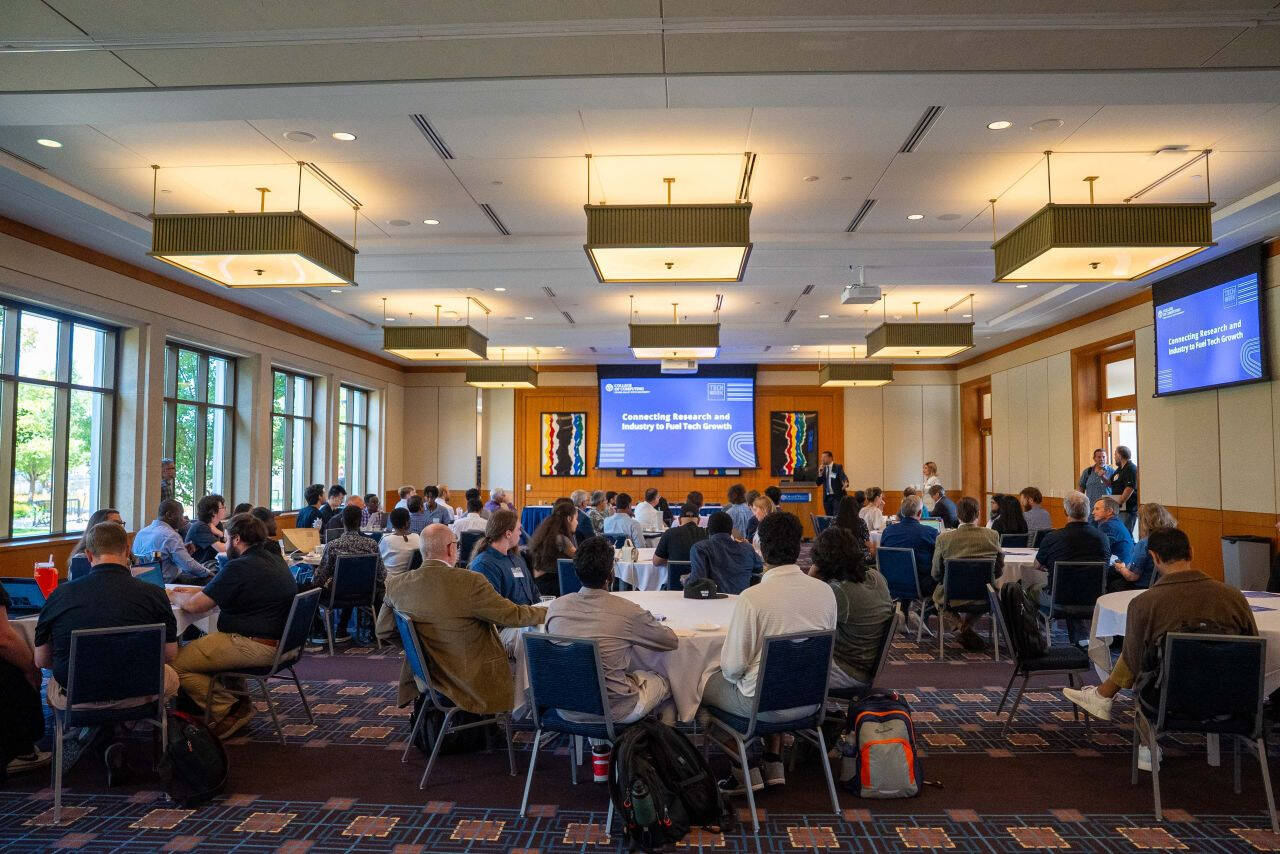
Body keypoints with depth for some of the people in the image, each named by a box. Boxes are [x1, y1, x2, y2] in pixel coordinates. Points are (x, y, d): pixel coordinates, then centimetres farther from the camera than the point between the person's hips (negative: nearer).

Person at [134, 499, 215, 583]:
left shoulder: (140, 533, 7)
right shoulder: (170, 535, -21)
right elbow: (189, 565, -23)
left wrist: (184, 551, 13)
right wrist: (207, 573, -7)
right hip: (169, 582, -9)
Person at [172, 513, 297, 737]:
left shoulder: (239, 567, -16)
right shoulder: (274, 560, 13)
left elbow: (194, 605, -12)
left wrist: (177, 597, 9)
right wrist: (201, 592, 25)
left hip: (255, 647, -10)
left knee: (176, 663, -5)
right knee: (194, 645, 28)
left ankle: (229, 710, -3)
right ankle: (237, 701, 17)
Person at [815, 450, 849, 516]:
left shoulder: (838, 467, -3)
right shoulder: (822, 468, 11)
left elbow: (843, 477, -18)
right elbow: (818, 483, 8)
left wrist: (846, 483, -40)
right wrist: (820, 472, -8)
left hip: (837, 496, -5)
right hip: (827, 497, 5)